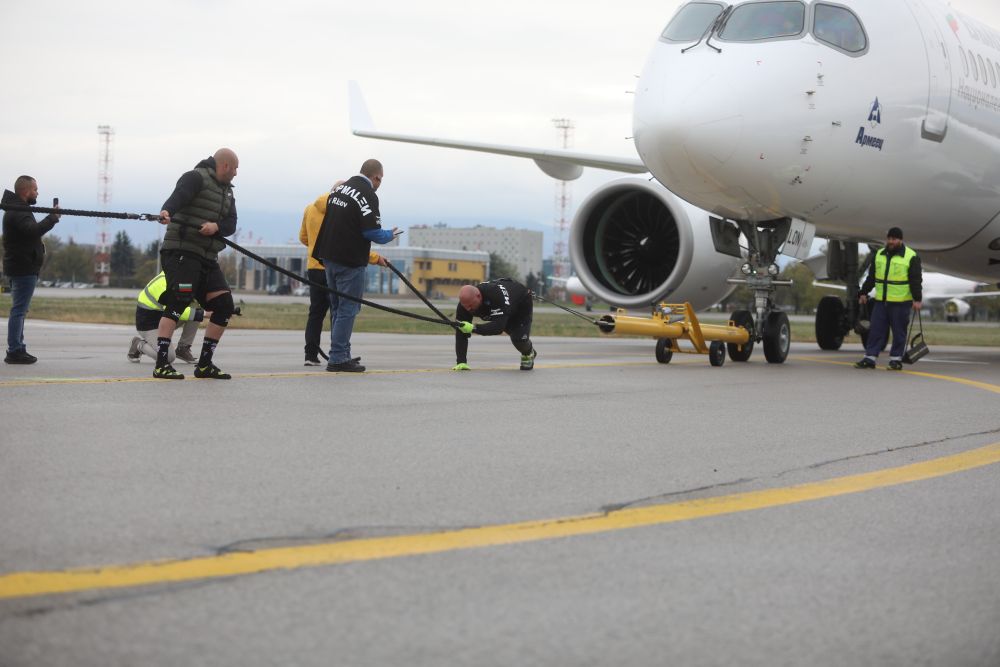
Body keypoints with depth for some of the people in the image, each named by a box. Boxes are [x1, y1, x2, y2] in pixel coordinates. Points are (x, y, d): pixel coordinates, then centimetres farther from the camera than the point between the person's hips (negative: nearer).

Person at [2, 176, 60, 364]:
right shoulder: (18, 212, -15)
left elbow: (31, 231, 16)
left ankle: (17, 350, 19)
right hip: (24, 268, -11)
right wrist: (53, 217, -24)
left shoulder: (17, 209, 18)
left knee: (19, 310, 14)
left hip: (20, 268, 11)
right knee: (19, 310, -9)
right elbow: (33, 230, -31)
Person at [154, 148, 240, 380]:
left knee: (225, 305, 3)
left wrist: (216, 226, -14)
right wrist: (167, 211, -46)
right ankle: (161, 364, -20)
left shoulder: (227, 192, 21)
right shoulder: (196, 178, -4)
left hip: (207, 258, 8)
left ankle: (204, 364, 11)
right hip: (181, 250, -8)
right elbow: (179, 195, -24)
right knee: (178, 301, -18)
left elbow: (231, 224, 9)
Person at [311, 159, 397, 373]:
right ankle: (338, 359, -5)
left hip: (329, 257, 8)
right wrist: (390, 235, 2)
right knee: (348, 309, -4)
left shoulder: (339, 189, 13)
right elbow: (371, 232, -18)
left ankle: (341, 355, 23)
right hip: (349, 261, -8)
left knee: (337, 307, 16)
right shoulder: (368, 195, -13)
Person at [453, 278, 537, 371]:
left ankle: (528, 354, 15)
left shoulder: (497, 296, -48)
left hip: (522, 303, -6)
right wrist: (461, 362, -36)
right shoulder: (465, 301, -30)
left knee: (519, 338, -18)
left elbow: (499, 327, -54)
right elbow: (461, 333, -29)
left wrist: (474, 328, -63)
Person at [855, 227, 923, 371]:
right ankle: (869, 358, 4)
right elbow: (871, 277, 18)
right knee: (876, 330, 3)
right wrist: (864, 293, 15)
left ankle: (896, 359, 9)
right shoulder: (879, 255, 12)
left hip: (900, 303, -5)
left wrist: (917, 299, -16)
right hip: (880, 301, 5)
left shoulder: (911, 257, -5)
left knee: (899, 332, 2)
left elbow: (916, 280, -9)